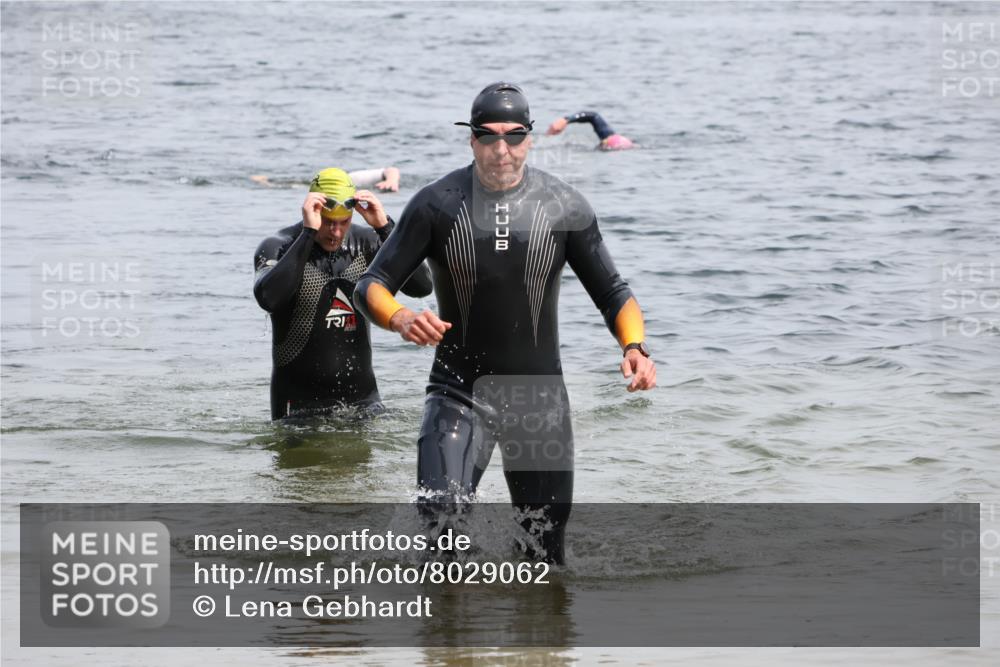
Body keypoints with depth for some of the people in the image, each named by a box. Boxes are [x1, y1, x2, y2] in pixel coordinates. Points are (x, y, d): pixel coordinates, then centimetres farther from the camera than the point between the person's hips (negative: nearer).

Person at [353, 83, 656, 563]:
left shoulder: (565, 208, -3)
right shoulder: (436, 205, -6)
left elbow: (611, 293, 3)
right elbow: (372, 285, -6)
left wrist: (634, 347, -17)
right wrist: (401, 319, -29)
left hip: (540, 397, 2)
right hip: (459, 393, -1)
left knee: (546, 548, 6)